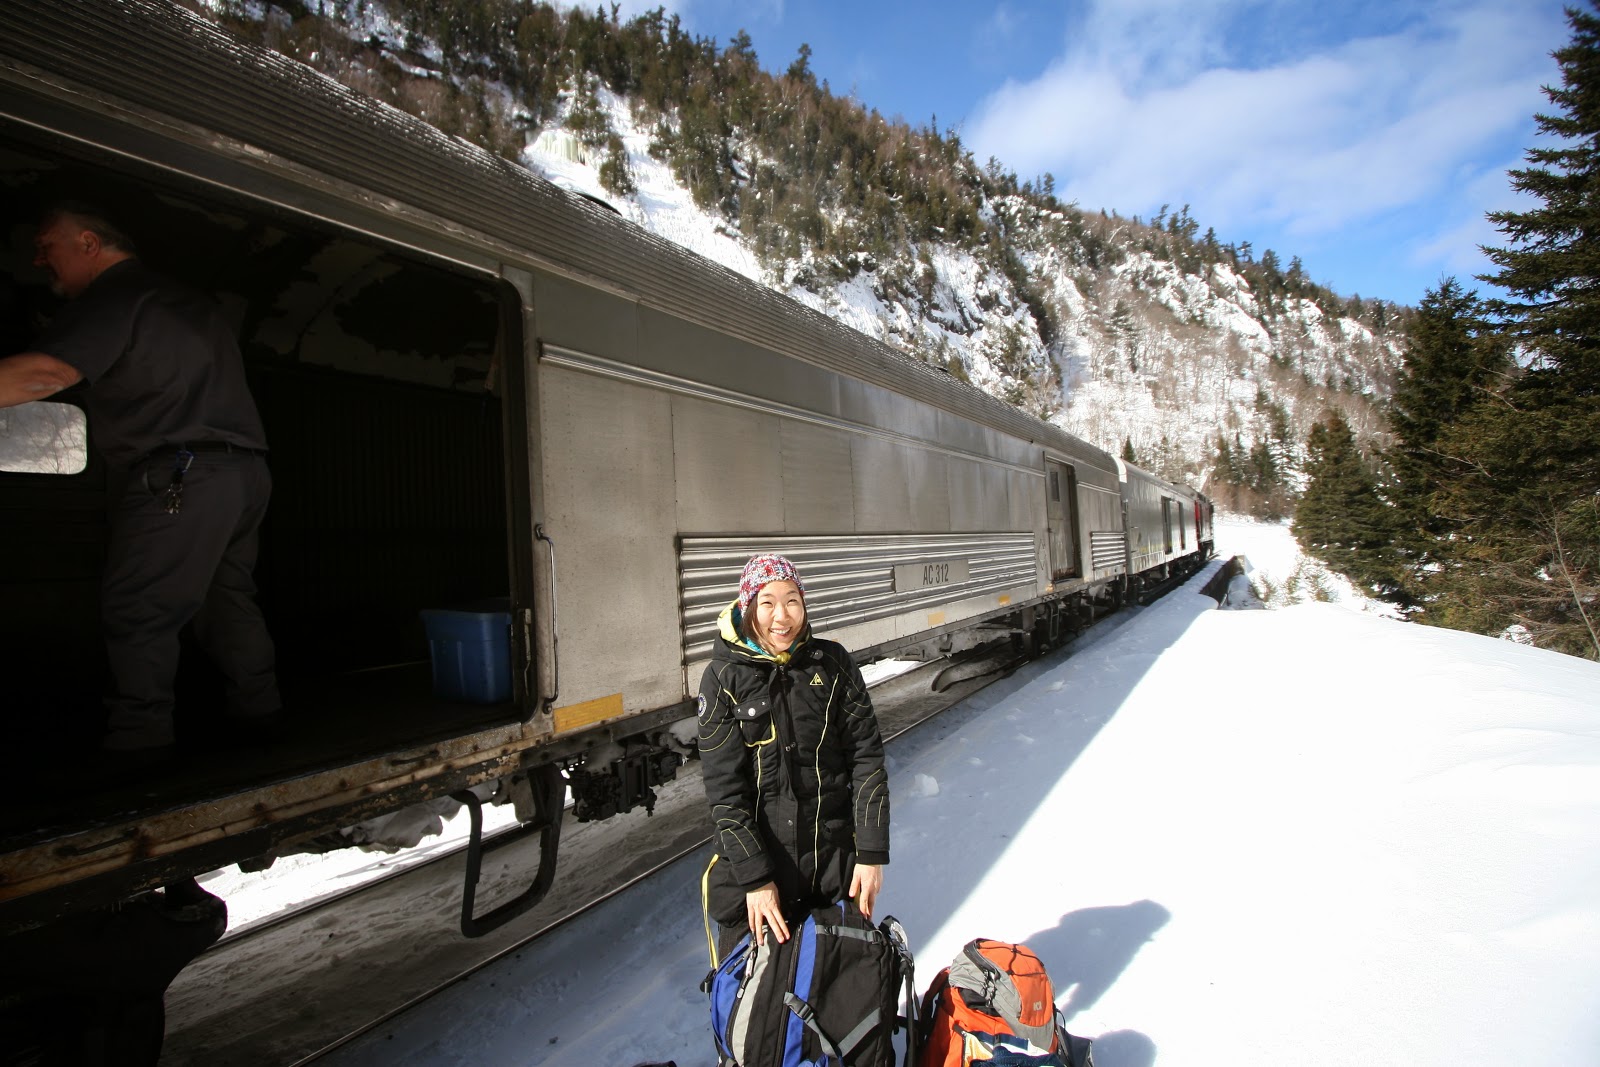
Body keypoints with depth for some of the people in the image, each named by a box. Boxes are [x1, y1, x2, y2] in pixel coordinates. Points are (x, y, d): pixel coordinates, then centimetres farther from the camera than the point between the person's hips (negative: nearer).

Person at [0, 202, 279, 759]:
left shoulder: (113, 296, -3)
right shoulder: (190, 301, 27)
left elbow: (45, 373, -17)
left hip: (180, 475, -9)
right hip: (247, 470, 9)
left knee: (137, 610, -3)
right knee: (229, 597, 14)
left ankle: (138, 738, 1)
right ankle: (258, 713, 18)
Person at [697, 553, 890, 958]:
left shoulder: (832, 662, -5)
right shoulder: (723, 678, -10)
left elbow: (867, 754, -3)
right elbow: (723, 787, -9)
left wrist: (872, 853, -6)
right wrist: (754, 877, -13)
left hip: (836, 854, 2)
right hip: (753, 854, -1)